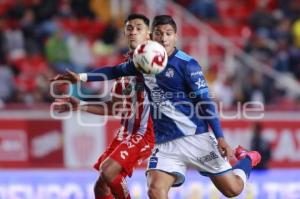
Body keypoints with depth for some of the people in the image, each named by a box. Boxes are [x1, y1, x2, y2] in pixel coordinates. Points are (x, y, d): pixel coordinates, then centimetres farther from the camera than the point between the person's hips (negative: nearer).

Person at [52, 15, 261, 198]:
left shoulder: (187, 64, -10)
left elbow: (205, 103, -11)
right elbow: (116, 71, 25)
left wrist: (220, 138, -17)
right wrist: (82, 77, 20)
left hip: (195, 137, -4)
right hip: (164, 143, 4)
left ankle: (246, 159, 36)